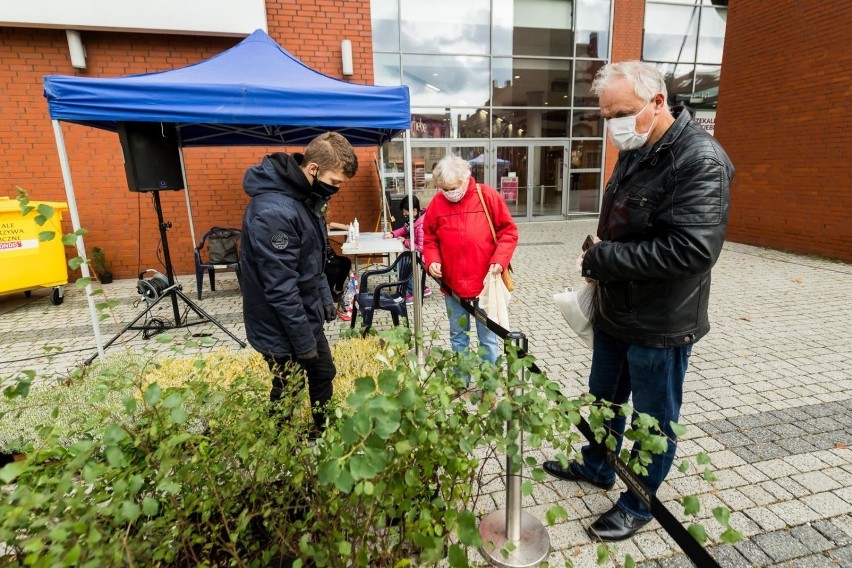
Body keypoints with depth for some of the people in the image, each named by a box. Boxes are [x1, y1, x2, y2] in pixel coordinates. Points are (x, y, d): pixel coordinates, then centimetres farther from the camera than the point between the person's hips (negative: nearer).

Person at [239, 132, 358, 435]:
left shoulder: (305, 196, 3)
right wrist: (304, 341, -20)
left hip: (307, 317, 9)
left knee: (324, 376, 22)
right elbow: (281, 288, -27)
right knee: (287, 397, 10)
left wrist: (325, 297, 10)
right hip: (283, 328, -9)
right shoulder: (274, 210, -29)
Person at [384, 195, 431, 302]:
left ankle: (414, 293, -1)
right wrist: (392, 234, -1)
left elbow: (422, 249, -30)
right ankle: (422, 288, 20)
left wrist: (405, 242, -18)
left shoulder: (422, 225, -29)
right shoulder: (415, 218, 0)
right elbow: (405, 229, 16)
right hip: (421, 253, 10)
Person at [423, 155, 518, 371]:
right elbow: (429, 239, 9)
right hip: (452, 285, 2)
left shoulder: (488, 196, -7)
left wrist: (499, 260, -16)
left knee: (488, 338, 10)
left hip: (486, 283, -2)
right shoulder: (436, 204, -1)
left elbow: (508, 231, -3)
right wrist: (432, 261, -10)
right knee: (458, 337, 16)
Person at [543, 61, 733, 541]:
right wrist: (598, 254, -1)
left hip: (662, 326, -8)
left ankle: (638, 506, 33)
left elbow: (694, 248, -30)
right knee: (605, 399, 23)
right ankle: (597, 467, 46)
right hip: (615, 312, 8)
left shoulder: (700, 160, -20)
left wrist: (603, 258, -23)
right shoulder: (634, 153, 7)